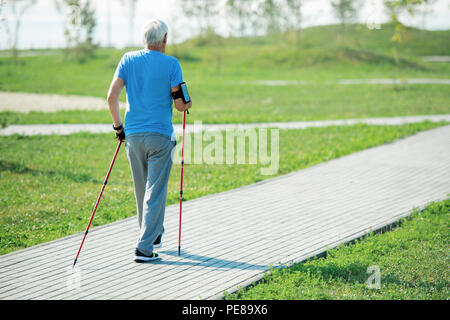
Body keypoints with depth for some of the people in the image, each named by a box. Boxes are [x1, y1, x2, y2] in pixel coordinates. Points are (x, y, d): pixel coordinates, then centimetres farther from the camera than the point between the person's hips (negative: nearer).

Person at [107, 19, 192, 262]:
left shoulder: (128, 60, 4)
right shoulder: (171, 64, -5)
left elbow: (112, 97, -2)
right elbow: (179, 105, -7)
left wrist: (117, 125, 10)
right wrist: (187, 105, 16)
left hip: (133, 135, 4)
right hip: (160, 136, -4)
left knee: (142, 191, 17)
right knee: (155, 192, -2)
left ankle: (153, 235, 34)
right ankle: (144, 247, -8)